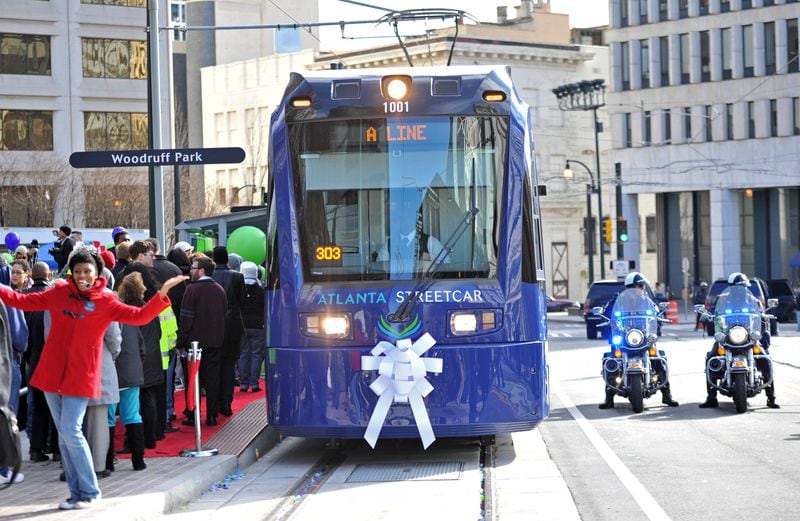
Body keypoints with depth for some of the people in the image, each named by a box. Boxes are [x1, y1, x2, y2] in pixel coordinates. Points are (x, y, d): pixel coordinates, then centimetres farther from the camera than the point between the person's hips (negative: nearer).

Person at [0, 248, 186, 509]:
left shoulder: (106, 301, -3)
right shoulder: (59, 293, 6)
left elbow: (138, 316, -12)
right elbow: (23, 301, 11)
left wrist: (161, 294, -24)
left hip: (80, 377, -4)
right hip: (52, 374, 4)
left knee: (71, 432, -12)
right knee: (64, 436, 9)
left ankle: (89, 492, 2)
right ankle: (77, 493, 17)